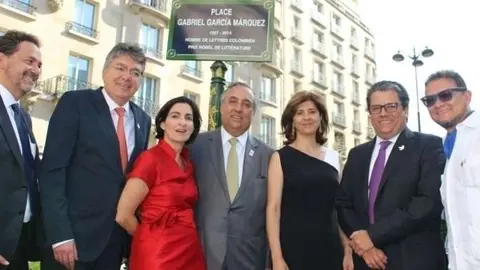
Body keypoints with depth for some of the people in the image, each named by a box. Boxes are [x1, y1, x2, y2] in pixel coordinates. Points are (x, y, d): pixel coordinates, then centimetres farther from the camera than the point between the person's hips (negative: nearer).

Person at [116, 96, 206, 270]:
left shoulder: (188, 163, 6)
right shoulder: (150, 158, -14)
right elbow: (123, 216, -12)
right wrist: (153, 237, 1)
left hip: (190, 250, 7)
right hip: (158, 252, -6)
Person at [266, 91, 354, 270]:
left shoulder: (333, 157, 8)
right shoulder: (281, 157, -3)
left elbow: (339, 208, 12)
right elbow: (273, 208, -8)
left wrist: (347, 250, 6)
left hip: (330, 247, 4)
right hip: (293, 248, -3)